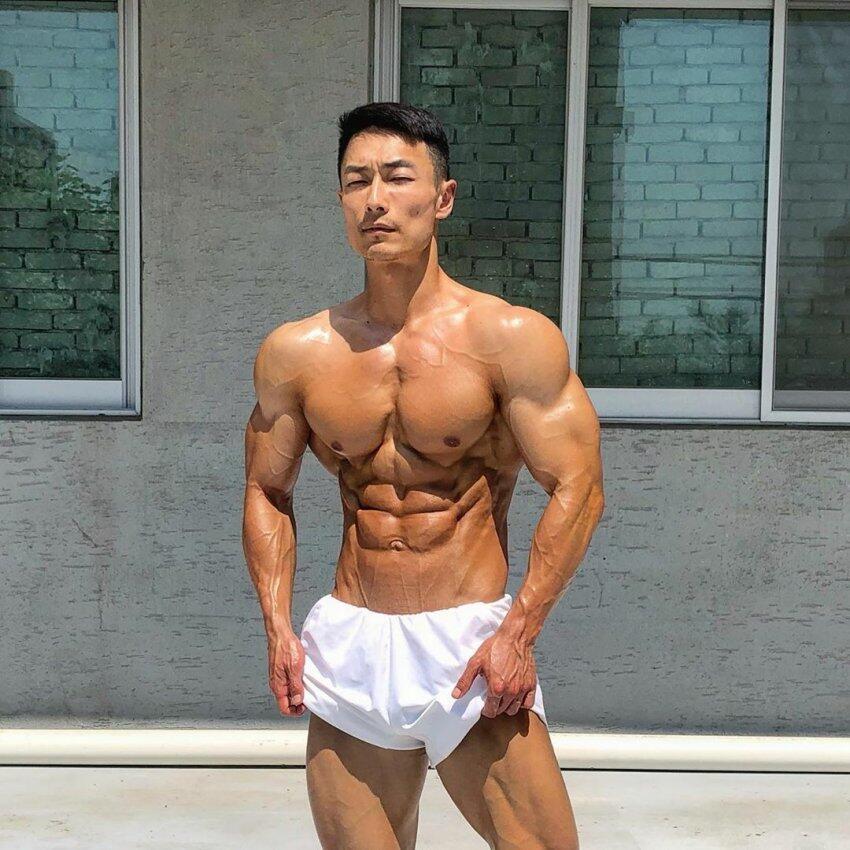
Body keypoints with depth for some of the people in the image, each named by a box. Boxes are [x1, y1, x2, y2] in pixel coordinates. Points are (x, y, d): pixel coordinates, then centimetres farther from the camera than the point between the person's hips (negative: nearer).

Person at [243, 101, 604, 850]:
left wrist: (519, 633, -14)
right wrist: (278, 629, 3)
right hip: (348, 649, 3)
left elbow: (578, 489, -8)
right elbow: (268, 493, 13)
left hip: (470, 645, -2)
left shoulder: (512, 339, -6)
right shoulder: (295, 352, 4)